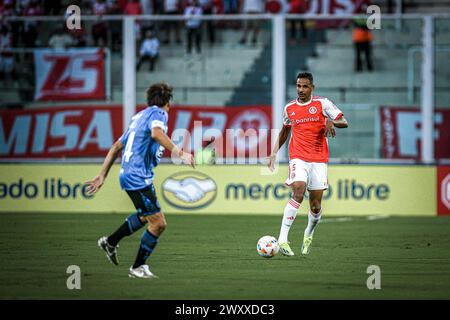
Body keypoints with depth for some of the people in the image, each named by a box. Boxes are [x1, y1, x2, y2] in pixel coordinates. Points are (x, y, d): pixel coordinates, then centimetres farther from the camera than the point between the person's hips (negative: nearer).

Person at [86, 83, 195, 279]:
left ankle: (111, 242, 36)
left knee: (147, 215, 30)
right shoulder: (158, 113, -6)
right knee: (158, 223, -6)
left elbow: (116, 147, 21)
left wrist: (102, 176, 23)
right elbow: (156, 133, -31)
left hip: (129, 174, 10)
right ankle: (138, 267, 3)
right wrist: (180, 154, -37)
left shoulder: (140, 116, 20)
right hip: (138, 177, -10)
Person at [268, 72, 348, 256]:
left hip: (319, 160, 0)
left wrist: (332, 123, -21)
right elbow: (285, 130, 25)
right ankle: (282, 239, -28)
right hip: (298, 158, 0)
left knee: (316, 207, 4)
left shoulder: (322, 104, 1)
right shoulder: (289, 108, 9)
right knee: (298, 193, -25)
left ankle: (308, 234, 35)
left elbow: (344, 122, 0)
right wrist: (274, 152, 17)